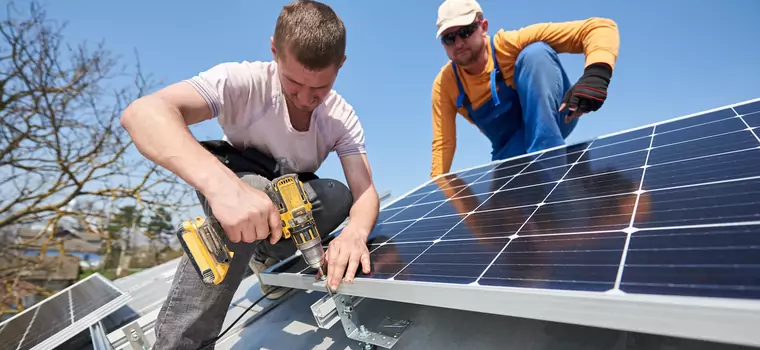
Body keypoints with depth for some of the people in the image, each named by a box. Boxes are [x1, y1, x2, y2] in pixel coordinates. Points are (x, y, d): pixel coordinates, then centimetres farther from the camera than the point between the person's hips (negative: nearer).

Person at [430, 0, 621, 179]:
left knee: (535, 52, -28)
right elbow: (443, 143, -11)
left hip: (551, 117, -3)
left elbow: (601, 26, -24)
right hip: (510, 150, 3)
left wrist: (595, 75, -44)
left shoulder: (510, 44, -19)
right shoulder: (444, 85, -10)